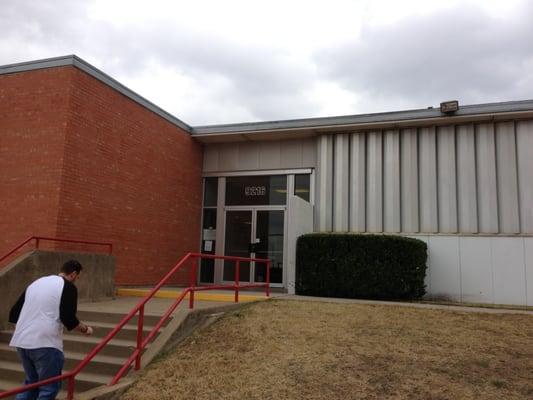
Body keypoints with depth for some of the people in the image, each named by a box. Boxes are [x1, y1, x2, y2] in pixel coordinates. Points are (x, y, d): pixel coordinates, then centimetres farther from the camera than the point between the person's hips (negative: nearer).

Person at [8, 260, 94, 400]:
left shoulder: (35, 283, 18)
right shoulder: (68, 287, -4)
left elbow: (14, 314, 19)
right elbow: (69, 319, -12)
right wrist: (85, 329, 6)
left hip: (21, 341, 7)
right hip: (45, 343, -7)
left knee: (31, 382, 24)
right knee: (49, 387, 4)